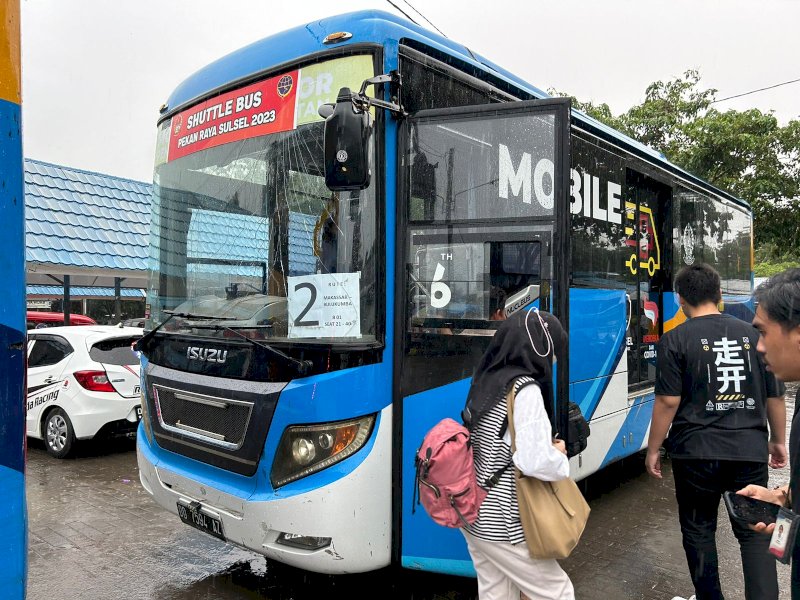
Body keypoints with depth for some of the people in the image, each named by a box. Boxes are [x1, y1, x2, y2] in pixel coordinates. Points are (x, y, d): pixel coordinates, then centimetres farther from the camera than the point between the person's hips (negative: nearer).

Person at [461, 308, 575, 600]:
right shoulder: (525, 389, -20)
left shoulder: (485, 382, 5)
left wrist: (547, 447, 5)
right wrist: (558, 454, -5)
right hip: (503, 526, -8)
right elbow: (536, 462, -25)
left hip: (474, 516, 8)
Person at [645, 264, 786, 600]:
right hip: (750, 450, 3)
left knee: (699, 530, 14)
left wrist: (653, 449, -3)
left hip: (697, 452, -3)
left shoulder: (676, 340, -10)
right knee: (755, 530, 14)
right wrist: (778, 441, 22)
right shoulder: (753, 334, 3)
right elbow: (775, 395, 9)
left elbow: (668, 402, -13)